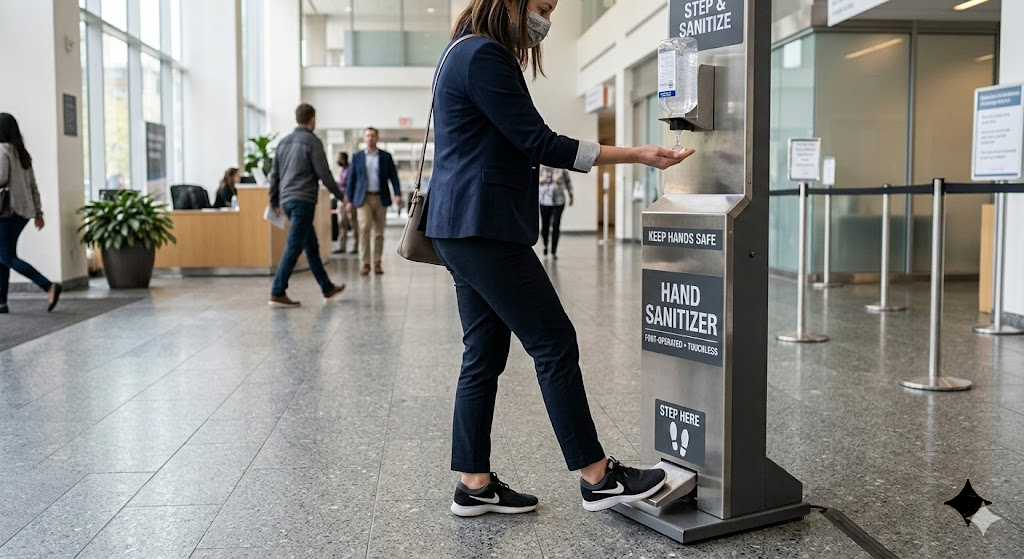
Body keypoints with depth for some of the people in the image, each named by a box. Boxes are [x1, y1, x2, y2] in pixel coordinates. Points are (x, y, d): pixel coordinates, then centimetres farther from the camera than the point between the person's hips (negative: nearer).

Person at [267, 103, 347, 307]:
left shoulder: (284, 142, 15)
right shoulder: (312, 141, -6)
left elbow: (274, 174, 16)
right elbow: (323, 173, -10)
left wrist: (274, 202, 22)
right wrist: (340, 195, 1)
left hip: (286, 200, 8)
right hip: (303, 200, -8)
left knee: (311, 246, 16)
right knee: (293, 247, -9)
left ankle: (327, 288, 25)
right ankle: (277, 293, -13)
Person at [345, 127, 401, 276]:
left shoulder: (386, 157, 8)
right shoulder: (357, 157, 8)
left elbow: (393, 176, 5)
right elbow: (351, 179, 9)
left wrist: (397, 194, -9)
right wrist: (349, 199, 3)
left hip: (381, 198, 1)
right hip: (363, 198, -1)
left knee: (379, 232, 4)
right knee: (364, 228, -15)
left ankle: (377, 263, 12)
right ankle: (365, 263, -11)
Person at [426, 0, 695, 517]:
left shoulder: (469, 55, 21)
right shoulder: (484, 56, -13)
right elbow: (540, 144, -16)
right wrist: (637, 155, -13)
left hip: (466, 231, 11)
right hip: (485, 228, -11)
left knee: (484, 355, 10)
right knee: (554, 343, -6)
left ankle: (474, 485, 16)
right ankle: (597, 479, 2)